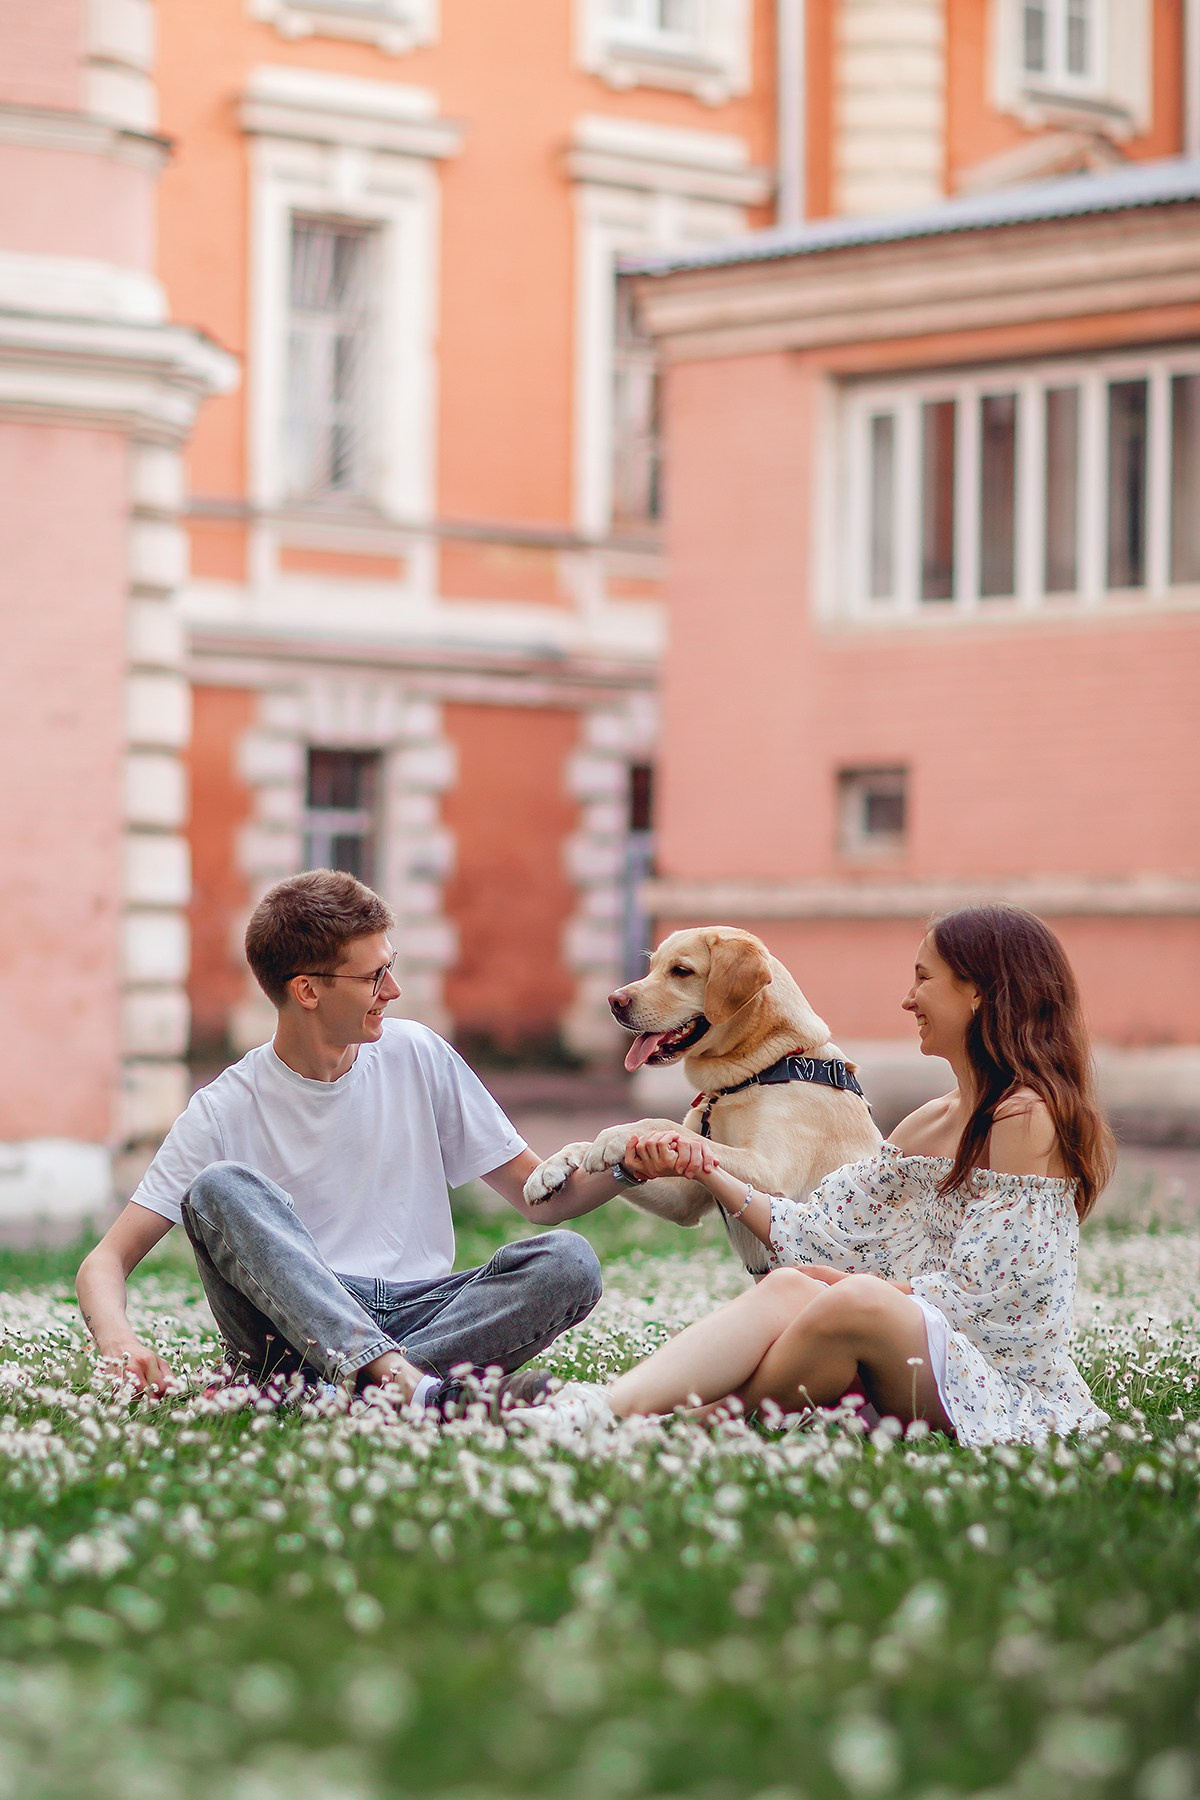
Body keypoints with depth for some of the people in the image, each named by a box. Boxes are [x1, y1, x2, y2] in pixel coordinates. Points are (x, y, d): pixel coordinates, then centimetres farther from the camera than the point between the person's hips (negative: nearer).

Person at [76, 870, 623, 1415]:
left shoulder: (415, 1055, 9)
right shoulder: (224, 1112, 0)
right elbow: (104, 1263, -4)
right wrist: (118, 1339, -26)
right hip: (292, 1327, -2)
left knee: (568, 1260, -22)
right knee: (220, 1188, -29)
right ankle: (408, 1384, -47)